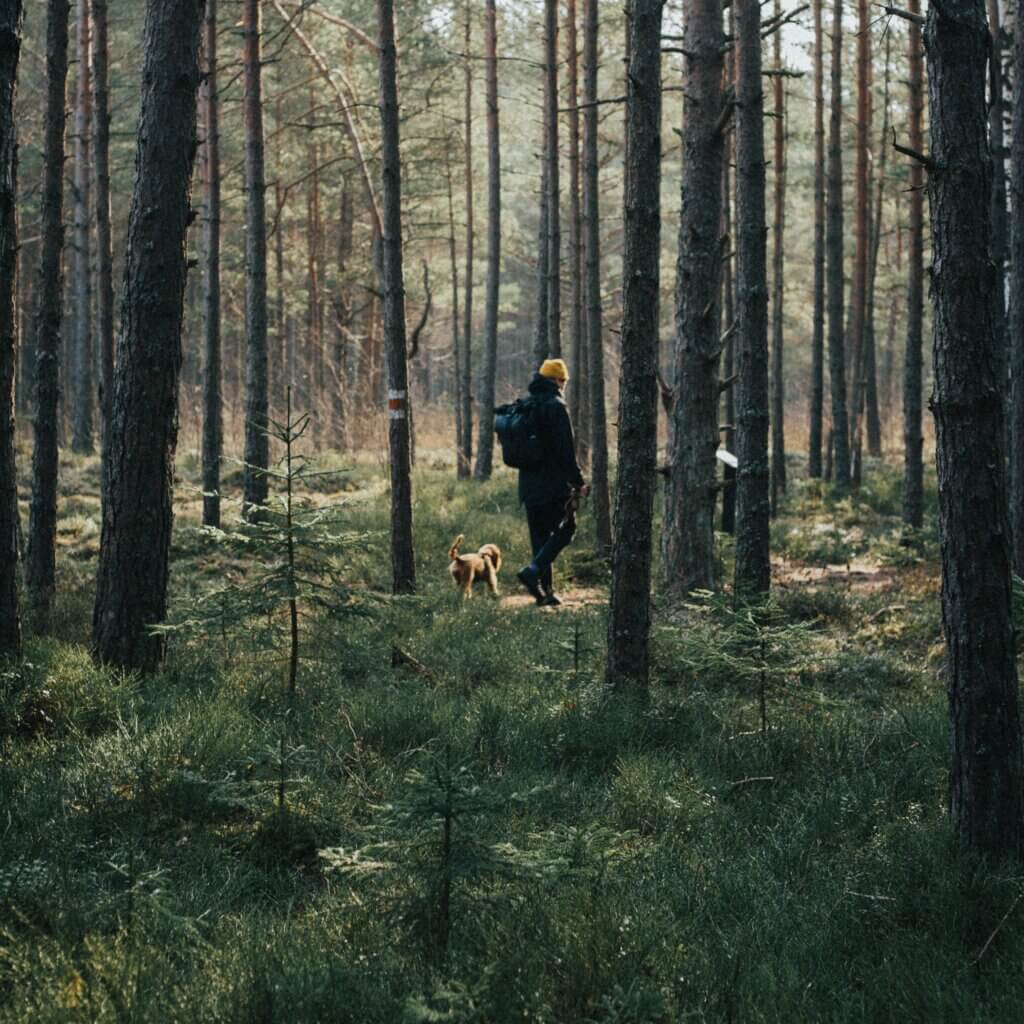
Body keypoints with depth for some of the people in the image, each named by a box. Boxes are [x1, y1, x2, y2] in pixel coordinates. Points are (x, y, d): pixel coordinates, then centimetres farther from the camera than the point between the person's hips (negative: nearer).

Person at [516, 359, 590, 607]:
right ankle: (534, 570, -16)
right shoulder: (555, 406, -12)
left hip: (528, 484, 7)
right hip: (554, 484, -7)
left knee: (540, 535, 11)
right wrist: (578, 481, -11)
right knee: (564, 529, 3)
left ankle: (544, 590, 9)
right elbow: (567, 449, -16)